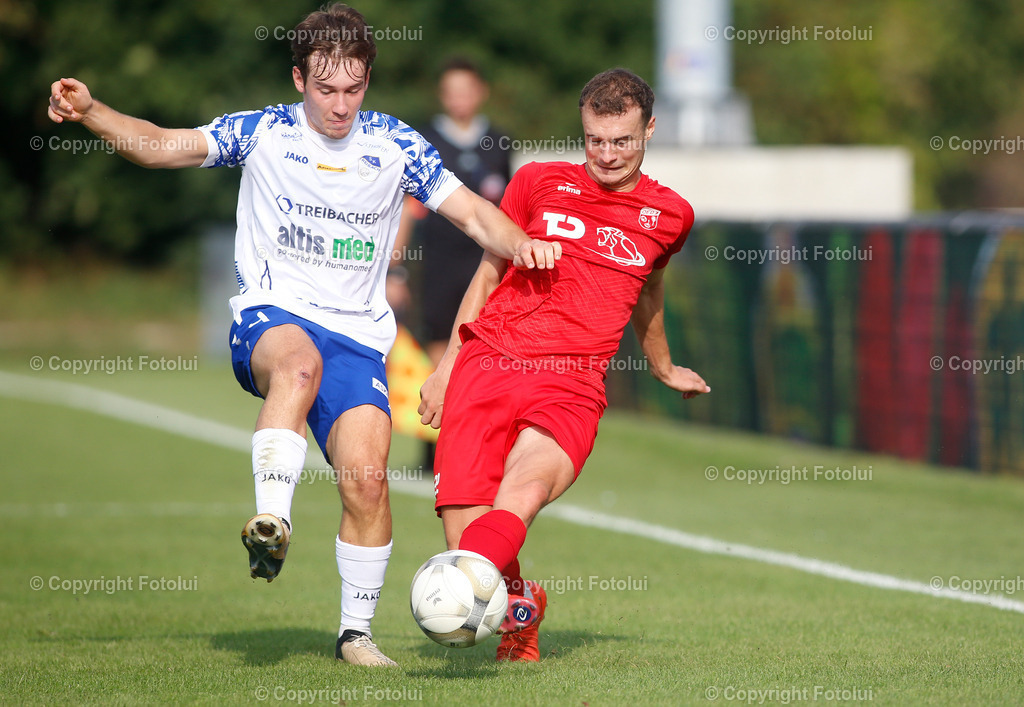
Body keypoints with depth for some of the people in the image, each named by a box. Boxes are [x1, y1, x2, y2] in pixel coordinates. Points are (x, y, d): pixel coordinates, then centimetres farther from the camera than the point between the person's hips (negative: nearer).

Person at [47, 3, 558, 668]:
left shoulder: (394, 145, 7)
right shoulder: (264, 132, 4)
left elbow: (472, 212, 6)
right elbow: (161, 145, -2)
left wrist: (518, 242, -15)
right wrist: (89, 110, -18)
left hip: (357, 333, 2)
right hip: (269, 314, -2)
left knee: (367, 476, -15)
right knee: (299, 362, -39)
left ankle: (356, 631, 2)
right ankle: (272, 522, -47)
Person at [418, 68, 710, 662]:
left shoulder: (670, 215, 14)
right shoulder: (539, 182, 13)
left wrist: (663, 368, 50)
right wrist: (447, 365, 18)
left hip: (572, 386, -1)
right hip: (488, 363, 1)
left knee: (521, 496, -31)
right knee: (464, 521, -13)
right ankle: (520, 606, 16)